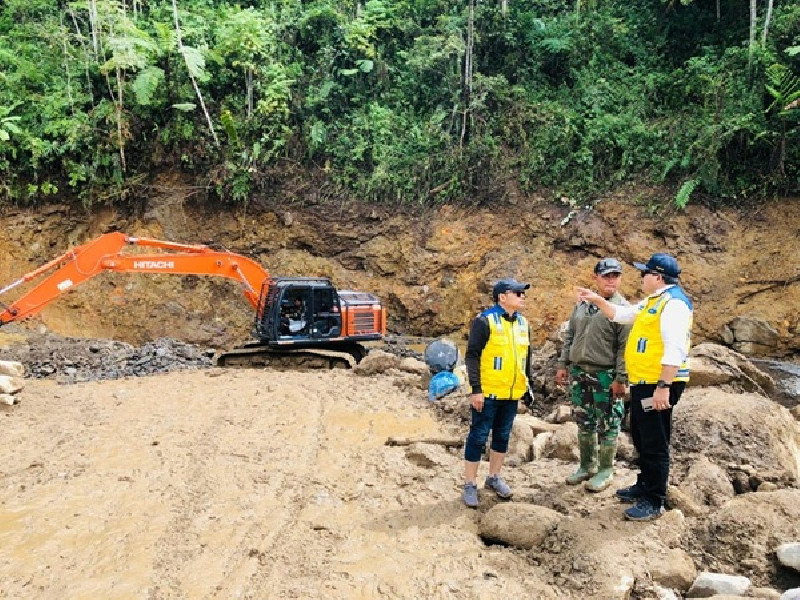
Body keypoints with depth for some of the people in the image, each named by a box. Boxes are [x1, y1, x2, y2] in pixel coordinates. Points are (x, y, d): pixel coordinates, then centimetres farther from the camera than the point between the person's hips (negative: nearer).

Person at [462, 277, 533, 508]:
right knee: (478, 437, 0)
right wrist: (476, 389, -18)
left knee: (502, 436, 16)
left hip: (512, 394, 7)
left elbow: (527, 356, 18)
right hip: (488, 393, -7)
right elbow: (472, 355, -14)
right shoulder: (485, 321, -13)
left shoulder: (523, 323, 9)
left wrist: (527, 385, 17)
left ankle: (494, 478, 32)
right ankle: (470, 485, 11)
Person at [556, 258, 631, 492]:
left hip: (606, 375, -6)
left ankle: (605, 470, 18)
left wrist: (620, 378, -16)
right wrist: (563, 365, 11)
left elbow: (625, 347, -12)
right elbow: (570, 336, 15)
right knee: (584, 422, 14)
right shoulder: (582, 305, 10)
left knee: (607, 424, 4)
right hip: (579, 371, 6)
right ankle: (587, 466, 28)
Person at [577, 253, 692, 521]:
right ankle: (644, 486, 35)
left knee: (655, 443, -2)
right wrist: (597, 299, 25)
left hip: (658, 385, -11)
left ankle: (654, 501, 9)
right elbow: (621, 314, 31)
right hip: (643, 383, 11)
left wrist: (663, 386, -27)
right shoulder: (652, 302, 15)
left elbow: (674, 350, -25)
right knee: (641, 438, 20)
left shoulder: (673, 303, -17)